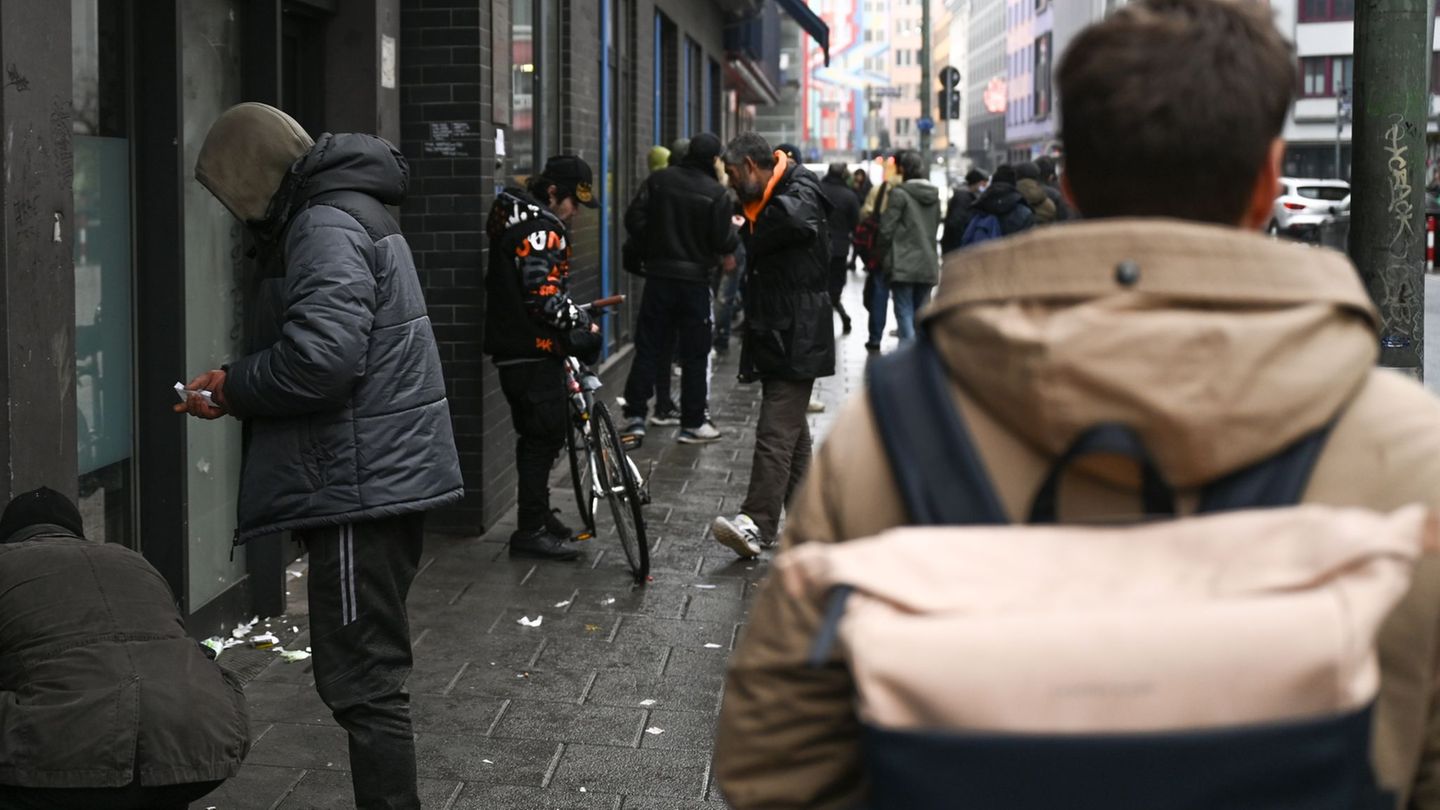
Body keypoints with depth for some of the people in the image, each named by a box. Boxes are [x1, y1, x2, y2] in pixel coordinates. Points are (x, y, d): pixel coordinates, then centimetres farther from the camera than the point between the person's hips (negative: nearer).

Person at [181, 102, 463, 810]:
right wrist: (238, 387, 11)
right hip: (391, 478, 11)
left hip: (363, 486, -11)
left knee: (361, 680, -8)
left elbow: (319, 359, -25)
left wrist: (232, 386, -8)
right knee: (371, 672, 18)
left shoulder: (326, 227, -13)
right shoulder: (354, 213, 19)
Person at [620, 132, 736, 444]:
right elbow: (724, 242, -12)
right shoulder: (716, 193, -11)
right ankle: (693, 423, 9)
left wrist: (654, 244, 12)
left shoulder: (658, 181, -1)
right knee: (695, 354, 6)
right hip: (695, 278, -3)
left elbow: (634, 219, -2)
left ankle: (635, 416, 7)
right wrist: (736, 234, 9)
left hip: (658, 275, 3)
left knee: (648, 347, 9)